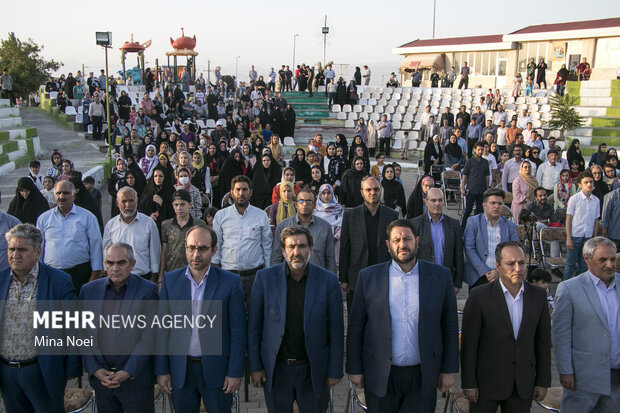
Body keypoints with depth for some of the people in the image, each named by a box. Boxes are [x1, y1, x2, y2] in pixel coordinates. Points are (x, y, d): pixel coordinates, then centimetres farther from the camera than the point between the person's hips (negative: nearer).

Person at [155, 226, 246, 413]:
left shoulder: (230, 282, -6)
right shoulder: (170, 280, 1)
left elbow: (238, 332, -5)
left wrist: (235, 372, -8)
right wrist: (161, 370, 1)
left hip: (216, 369, -2)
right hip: (180, 370, 2)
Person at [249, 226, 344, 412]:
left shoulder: (328, 280, -7)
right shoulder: (265, 278, -6)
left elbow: (336, 330, -3)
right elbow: (254, 326, -1)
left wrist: (335, 371, -2)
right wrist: (255, 367, -1)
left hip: (313, 371, 0)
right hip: (275, 370, 1)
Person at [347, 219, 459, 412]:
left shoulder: (440, 276, -2)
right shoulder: (368, 277, -3)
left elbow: (450, 326, 3)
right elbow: (355, 327, 1)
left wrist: (449, 370, 3)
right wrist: (355, 369, 1)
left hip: (423, 376, 1)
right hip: (380, 375, 0)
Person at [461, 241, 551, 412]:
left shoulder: (538, 295, -2)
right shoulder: (479, 297, -14)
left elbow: (543, 341, 5)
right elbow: (469, 344, -10)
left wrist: (543, 381, 6)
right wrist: (468, 384, -8)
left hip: (523, 384, 3)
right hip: (487, 382, -3)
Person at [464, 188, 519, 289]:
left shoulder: (510, 225, 10)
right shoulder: (473, 222, 3)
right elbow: (469, 249, -5)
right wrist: (486, 272, -12)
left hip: (502, 277, 2)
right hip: (478, 278, -2)